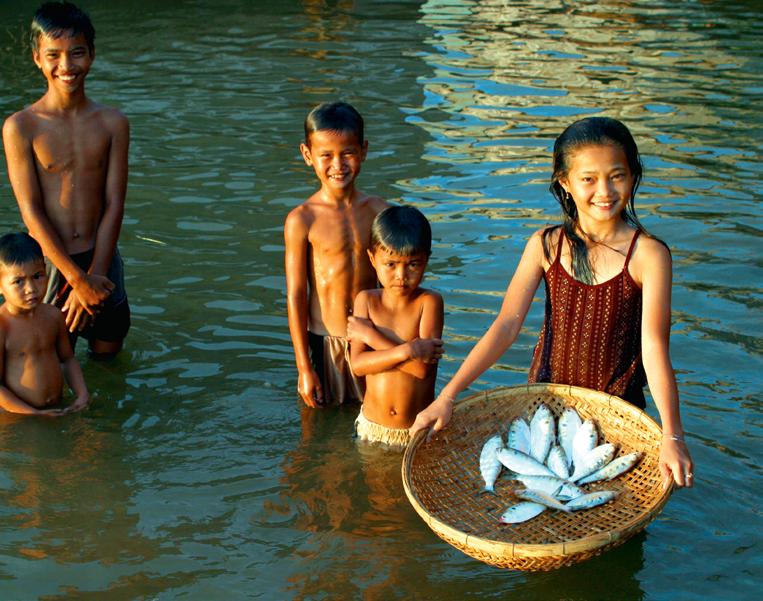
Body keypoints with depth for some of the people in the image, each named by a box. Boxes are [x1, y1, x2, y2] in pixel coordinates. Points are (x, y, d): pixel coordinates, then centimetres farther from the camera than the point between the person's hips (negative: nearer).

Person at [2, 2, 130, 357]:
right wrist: (77, 278, -16)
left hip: (100, 259, 3)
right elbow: (31, 212, -12)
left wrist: (93, 277, -12)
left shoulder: (112, 124, -2)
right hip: (49, 262, -2)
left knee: (107, 351, 16)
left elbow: (114, 205, -4)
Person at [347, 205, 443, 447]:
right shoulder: (366, 300, -5)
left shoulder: (429, 302, -13)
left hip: (420, 429, -2)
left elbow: (422, 367, -24)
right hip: (372, 427, 2)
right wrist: (406, 351, -29)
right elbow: (357, 364, -15)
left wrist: (371, 335, -19)